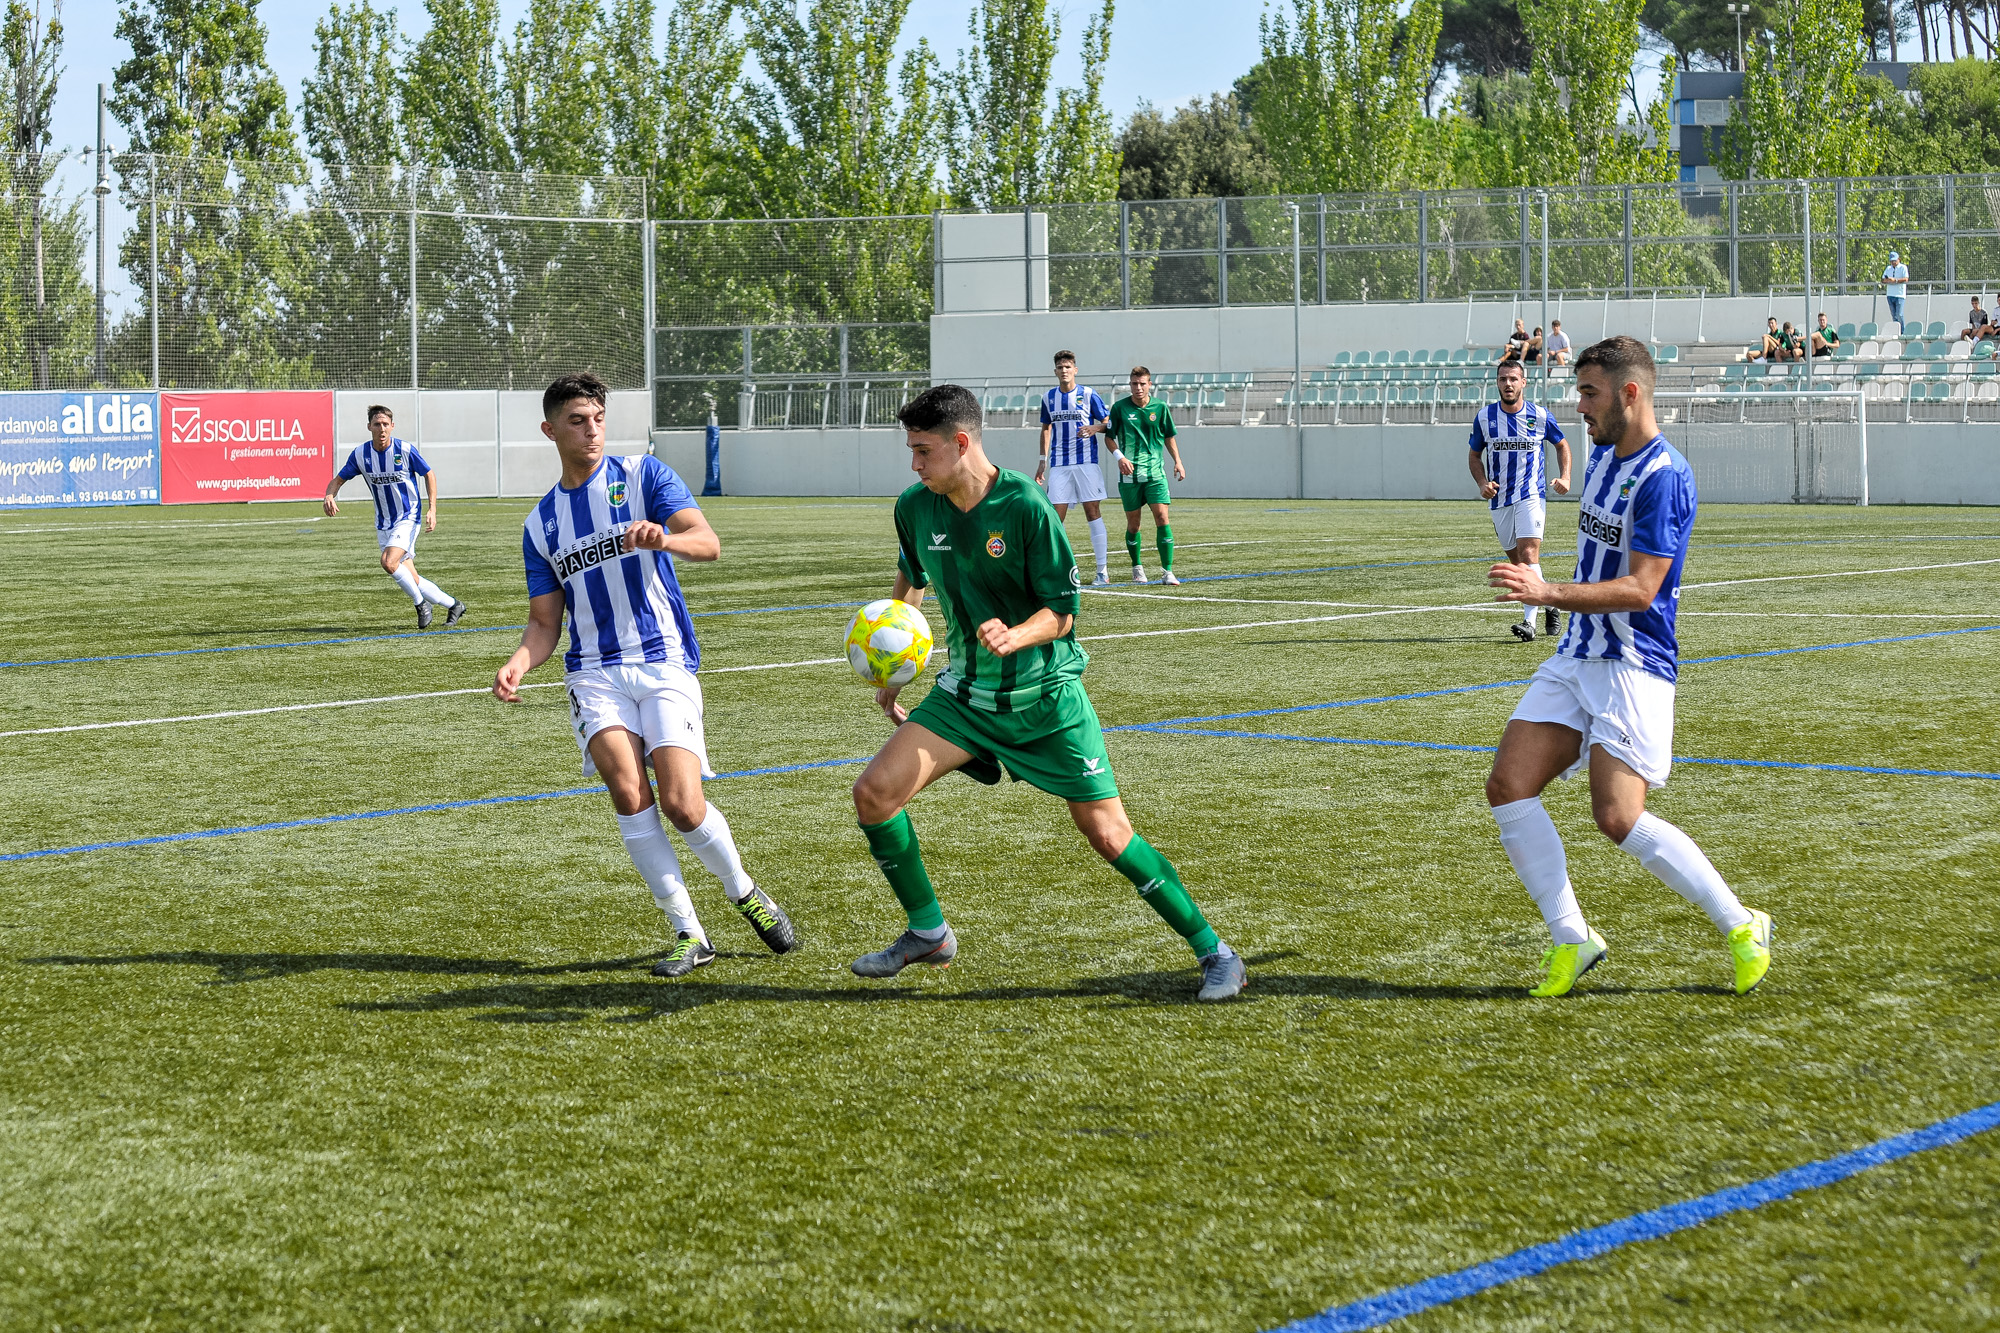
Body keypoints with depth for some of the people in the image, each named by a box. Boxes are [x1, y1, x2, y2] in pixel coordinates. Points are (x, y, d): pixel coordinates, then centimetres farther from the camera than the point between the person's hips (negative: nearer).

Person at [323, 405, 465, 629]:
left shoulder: (405, 450, -13)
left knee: (389, 562, -26)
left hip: (408, 518, -4)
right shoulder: (360, 454, -5)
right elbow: (339, 479, 3)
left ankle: (421, 603, -5)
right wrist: (329, 495, -20)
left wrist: (431, 509, -8)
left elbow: (429, 474, 0)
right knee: (411, 579, 4)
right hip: (383, 524, 4)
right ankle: (453, 606, 22)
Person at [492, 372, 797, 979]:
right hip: (595, 673, 2)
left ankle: (744, 892, 16)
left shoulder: (643, 476, 4)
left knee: (682, 805, -14)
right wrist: (518, 664, -7)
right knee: (628, 791, -20)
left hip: (665, 663, -2)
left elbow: (708, 543, -11)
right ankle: (688, 934, -10)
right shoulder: (541, 523, 15)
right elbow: (545, 621, 14)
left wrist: (662, 537, -34)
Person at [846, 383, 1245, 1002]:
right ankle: (928, 933, 8)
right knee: (874, 792, -11)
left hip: (1046, 695, -5)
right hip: (967, 692, 5)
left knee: (1109, 836, -7)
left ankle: (1213, 951, 7)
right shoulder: (915, 509, -2)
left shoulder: (1025, 506, -19)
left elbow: (1062, 611, -15)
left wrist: (1015, 637, -34)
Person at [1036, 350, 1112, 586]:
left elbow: (1108, 423, 3)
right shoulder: (1048, 398, 10)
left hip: (1086, 462, -3)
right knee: (1056, 515, -3)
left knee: (1093, 512, -4)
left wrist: (1095, 428, -19)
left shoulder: (1088, 395, 0)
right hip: (1059, 465, 3)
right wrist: (1042, 461, 16)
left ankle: (1103, 570, 0)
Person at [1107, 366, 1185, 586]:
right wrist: (1119, 457, -10)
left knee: (1162, 517, -11)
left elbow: (1169, 436, 16)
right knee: (1133, 523, 4)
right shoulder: (1120, 407, -1)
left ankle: (1167, 571, -10)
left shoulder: (1160, 408, 4)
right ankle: (1137, 567, 24)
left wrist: (1177, 462, 7)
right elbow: (1109, 436, 6)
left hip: (1155, 473, 1)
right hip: (1129, 475, 0)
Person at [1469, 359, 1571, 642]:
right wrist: (1482, 483, -6)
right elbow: (1475, 456, 13)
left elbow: (1561, 444, 14)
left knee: (1528, 553, -19)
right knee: (1516, 561, 9)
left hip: (1531, 495, -4)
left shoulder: (1540, 415, -2)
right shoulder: (1484, 417, 3)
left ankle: (1530, 621, -23)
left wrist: (1565, 477, -1)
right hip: (1499, 499, 4)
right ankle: (1550, 606, 30)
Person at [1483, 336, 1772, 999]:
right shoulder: (1601, 455, 13)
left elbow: (1639, 589, -22)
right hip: (1575, 658, 9)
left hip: (1633, 666, -9)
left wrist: (1549, 593, -29)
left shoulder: (1664, 476, -16)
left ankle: (1741, 926, 0)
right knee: (1508, 787, -6)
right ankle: (1571, 938, 1)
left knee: (1618, 818, -16)